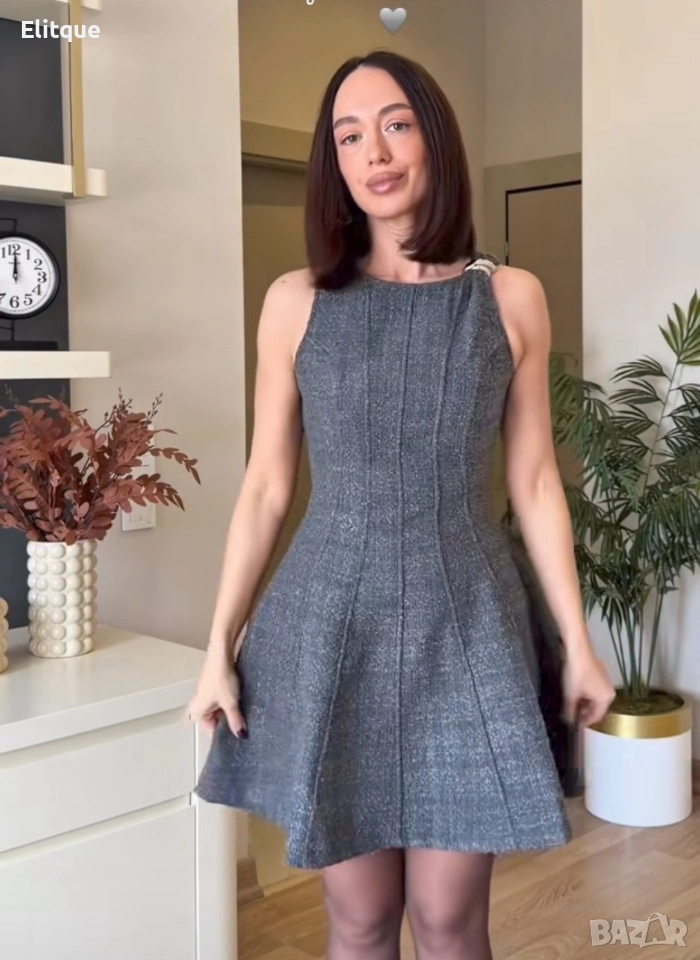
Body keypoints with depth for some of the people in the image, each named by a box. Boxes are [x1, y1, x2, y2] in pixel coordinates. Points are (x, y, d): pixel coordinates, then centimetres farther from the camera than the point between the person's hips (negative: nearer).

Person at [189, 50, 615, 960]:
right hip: (329, 621, 0)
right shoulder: (296, 300, 1)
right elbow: (266, 487, 3)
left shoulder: (511, 297, 2)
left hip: (464, 624, 0)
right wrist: (219, 648, 2)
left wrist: (579, 642, 6)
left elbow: (534, 482, 5)